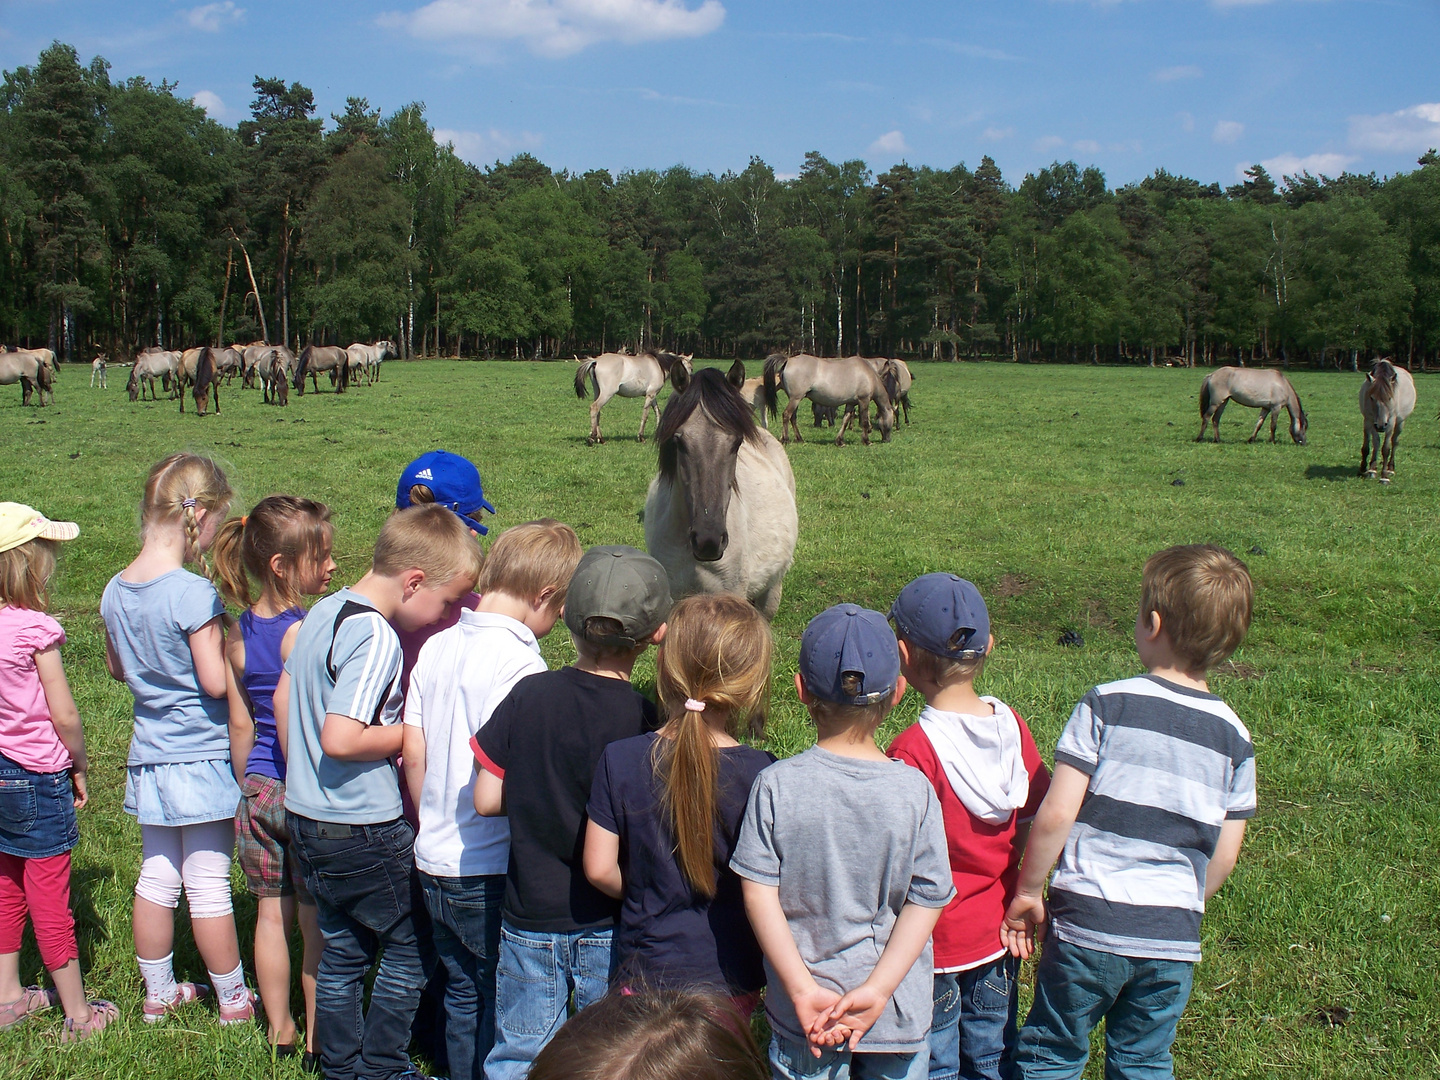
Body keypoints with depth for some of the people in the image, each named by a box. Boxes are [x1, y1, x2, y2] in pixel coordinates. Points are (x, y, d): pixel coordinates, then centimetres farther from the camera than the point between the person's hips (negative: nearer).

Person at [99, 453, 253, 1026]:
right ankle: (233, 998, 19)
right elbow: (216, 682, -21)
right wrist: (228, 647, -3)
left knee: (157, 877, 17)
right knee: (209, 884, 4)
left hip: (149, 754, 7)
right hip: (202, 754, -7)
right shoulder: (194, 593, -22)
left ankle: (158, 993, 29)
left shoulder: (116, 590, 2)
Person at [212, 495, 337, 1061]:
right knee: (317, 922, 7)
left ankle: (279, 1029, 27)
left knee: (271, 913, 15)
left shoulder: (238, 635, 1)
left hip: (259, 787, 6)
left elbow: (242, 724, 7)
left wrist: (250, 787, 18)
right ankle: (319, 1039, 17)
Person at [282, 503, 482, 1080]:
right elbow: (341, 739, -29)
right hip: (363, 831, -9)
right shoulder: (376, 637, -23)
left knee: (341, 951, 19)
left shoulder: (323, 611, 6)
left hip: (306, 817, 9)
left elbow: (284, 700, 17)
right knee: (409, 949, 8)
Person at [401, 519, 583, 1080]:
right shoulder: (520, 661, -18)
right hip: (491, 872, -7)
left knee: (462, 992, 21)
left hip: (435, 862, 7)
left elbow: (413, 752, 7)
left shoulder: (437, 647, 3)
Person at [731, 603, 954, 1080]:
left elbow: (759, 893, -13)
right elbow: (926, 902, -11)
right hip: (898, 1015, 0)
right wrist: (877, 990, -12)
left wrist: (802, 989, -12)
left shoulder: (775, 785, -11)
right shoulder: (915, 790, -10)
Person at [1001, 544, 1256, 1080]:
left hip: (1088, 923, -4)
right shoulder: (1234, 737, 2)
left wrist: (1028, 891, -1)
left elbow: (1056, 815, -14)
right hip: (1174, 939, 4)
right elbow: (1224, 856, 6)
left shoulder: (1106, 705, -10)